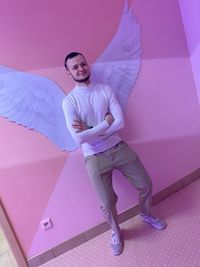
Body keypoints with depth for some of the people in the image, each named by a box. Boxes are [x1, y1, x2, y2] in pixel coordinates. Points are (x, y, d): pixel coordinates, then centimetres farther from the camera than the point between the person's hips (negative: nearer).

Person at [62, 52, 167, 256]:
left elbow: (120, 122, -10)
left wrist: (90, 131, -16)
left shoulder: (105, 89, 0)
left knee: (146, 185, 13)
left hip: (119, 147, 3)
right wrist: (106, 122, -14)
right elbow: (79, 138, -20)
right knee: (107, 204, 7)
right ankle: (116, 232, 42)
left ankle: (146, 214, 47)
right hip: (95, 158, -3)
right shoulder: (69, 101, -9)